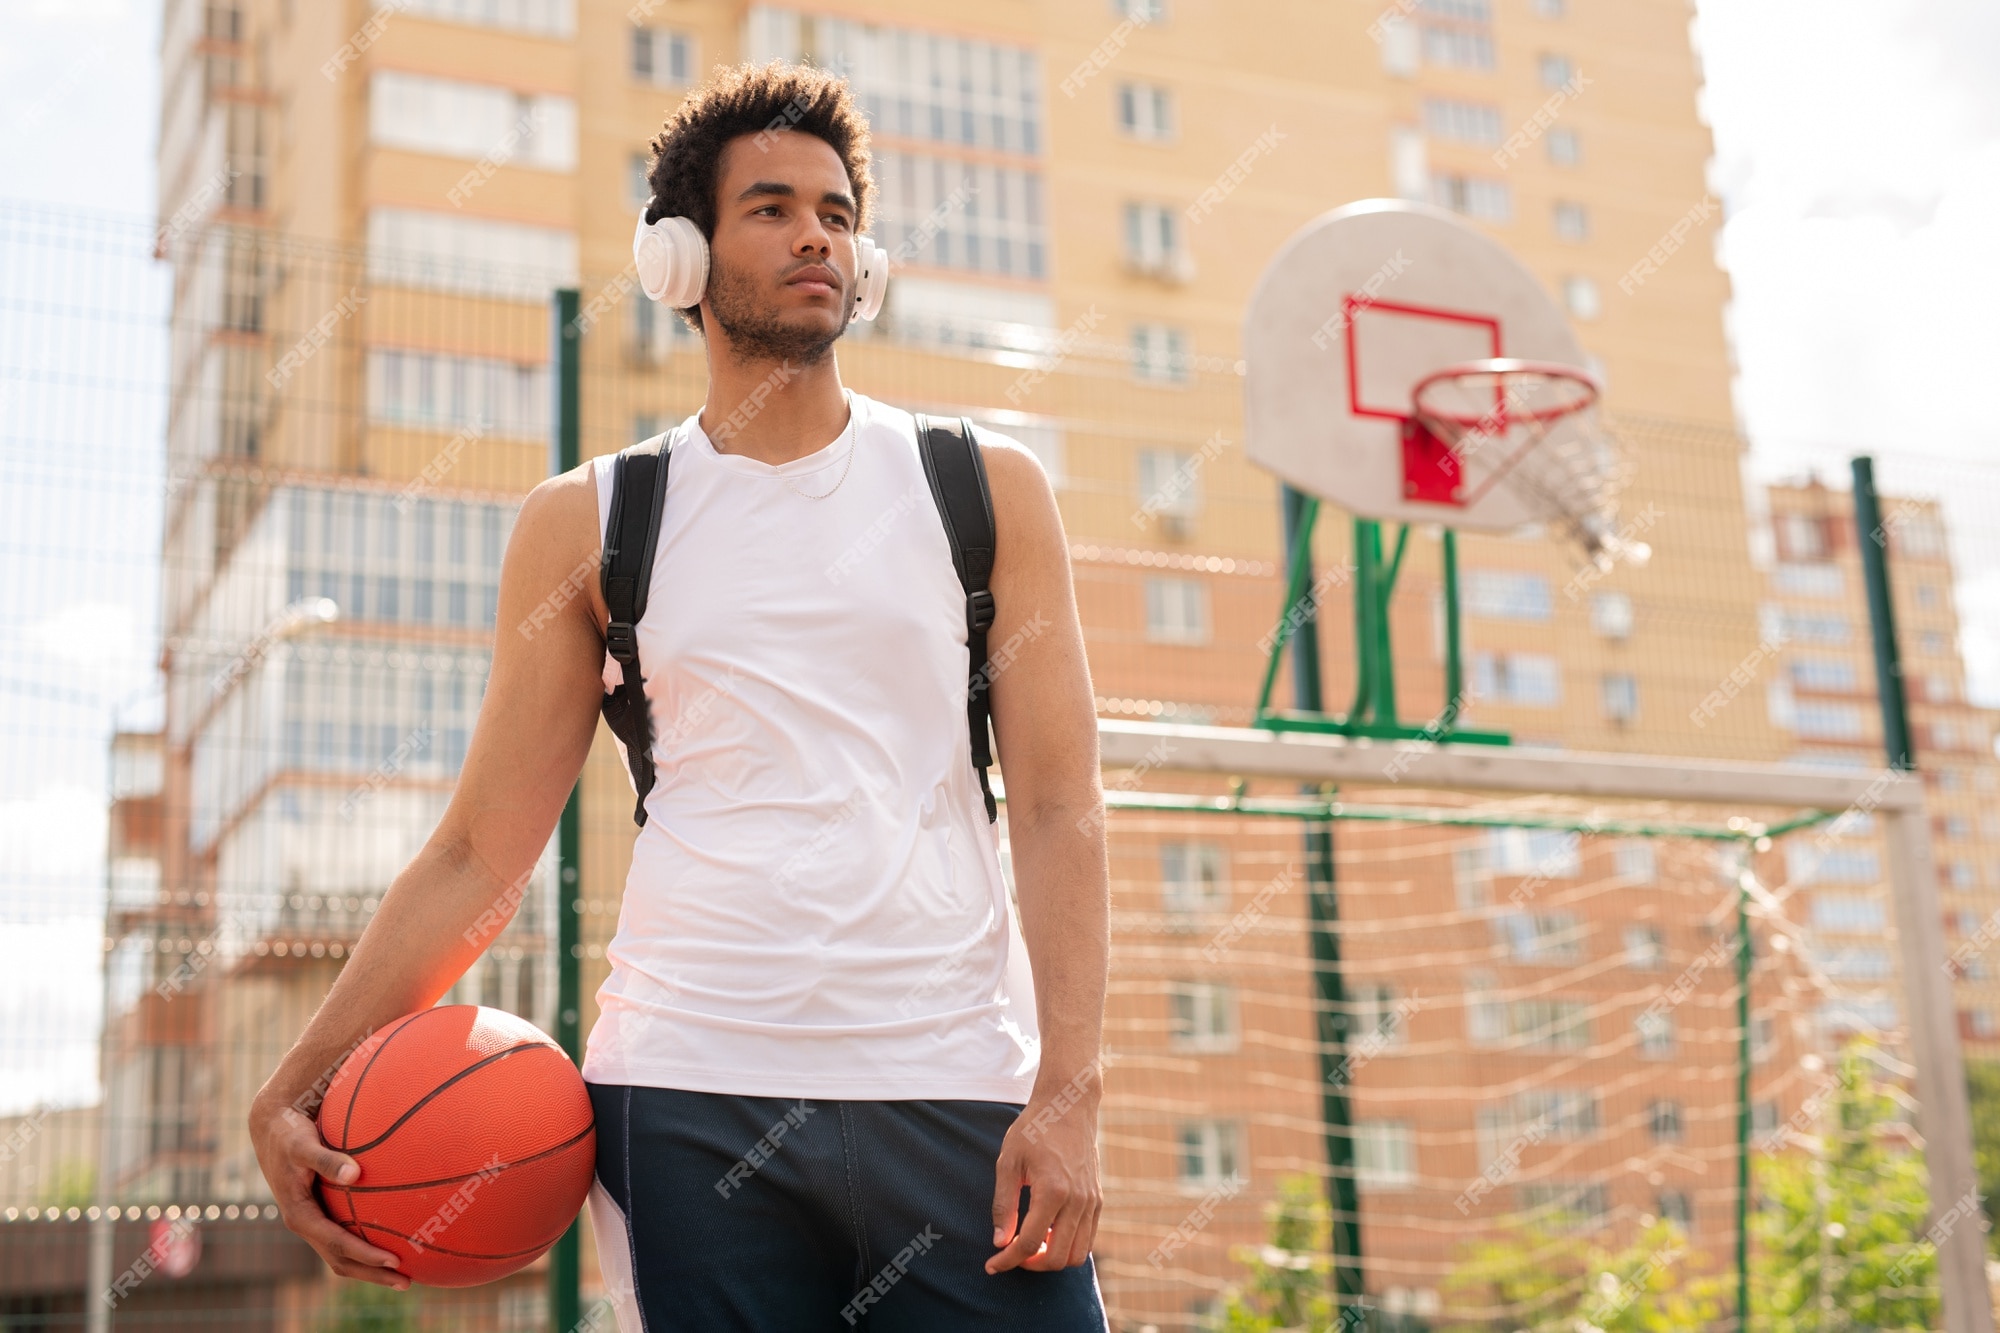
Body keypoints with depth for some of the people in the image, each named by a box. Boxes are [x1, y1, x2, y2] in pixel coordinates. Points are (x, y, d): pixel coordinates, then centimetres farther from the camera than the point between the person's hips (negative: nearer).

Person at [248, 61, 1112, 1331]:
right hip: (687, 1098, 0)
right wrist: (292, 1093, 3)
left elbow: (1059, 809, 3)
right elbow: (478, 852, 9)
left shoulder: (989, 489, 9)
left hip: (957, 1092, 0)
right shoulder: (587, 526, 8)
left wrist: (1068, 1091, -9)